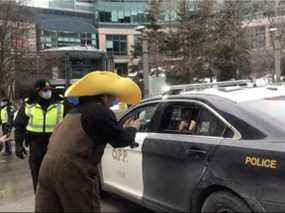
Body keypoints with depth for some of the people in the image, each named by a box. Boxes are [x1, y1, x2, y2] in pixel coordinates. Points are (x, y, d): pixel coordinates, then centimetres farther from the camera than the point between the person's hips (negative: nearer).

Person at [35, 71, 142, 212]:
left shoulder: (78, 109, 21)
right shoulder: (101, 111, -5)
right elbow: (120, 140, 1)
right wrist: (132, 128, 21)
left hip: (49, 164, 8)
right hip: (72, 168, -8)